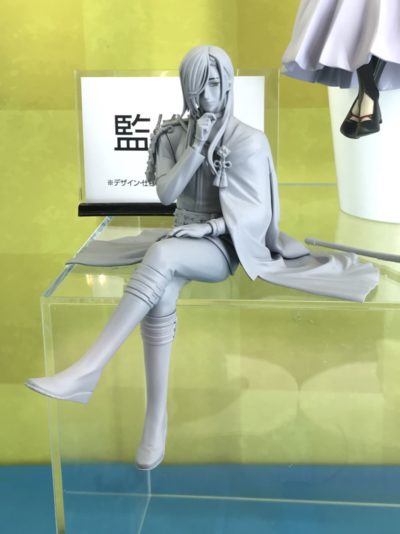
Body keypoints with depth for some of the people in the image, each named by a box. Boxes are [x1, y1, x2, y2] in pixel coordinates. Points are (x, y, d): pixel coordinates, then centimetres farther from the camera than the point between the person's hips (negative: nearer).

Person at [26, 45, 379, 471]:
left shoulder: (248, 141, -6)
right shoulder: (174, 134, 7)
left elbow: (258, 213, -8)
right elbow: (165, 193, -4)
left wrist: (207, 227, -20)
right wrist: (196, 148, -13)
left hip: (223, 246, -4)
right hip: (183, 239, 4)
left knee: (160, 253, -37)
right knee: (160, 297, -33)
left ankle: (87, 371, -42)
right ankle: (156, 419, -25)